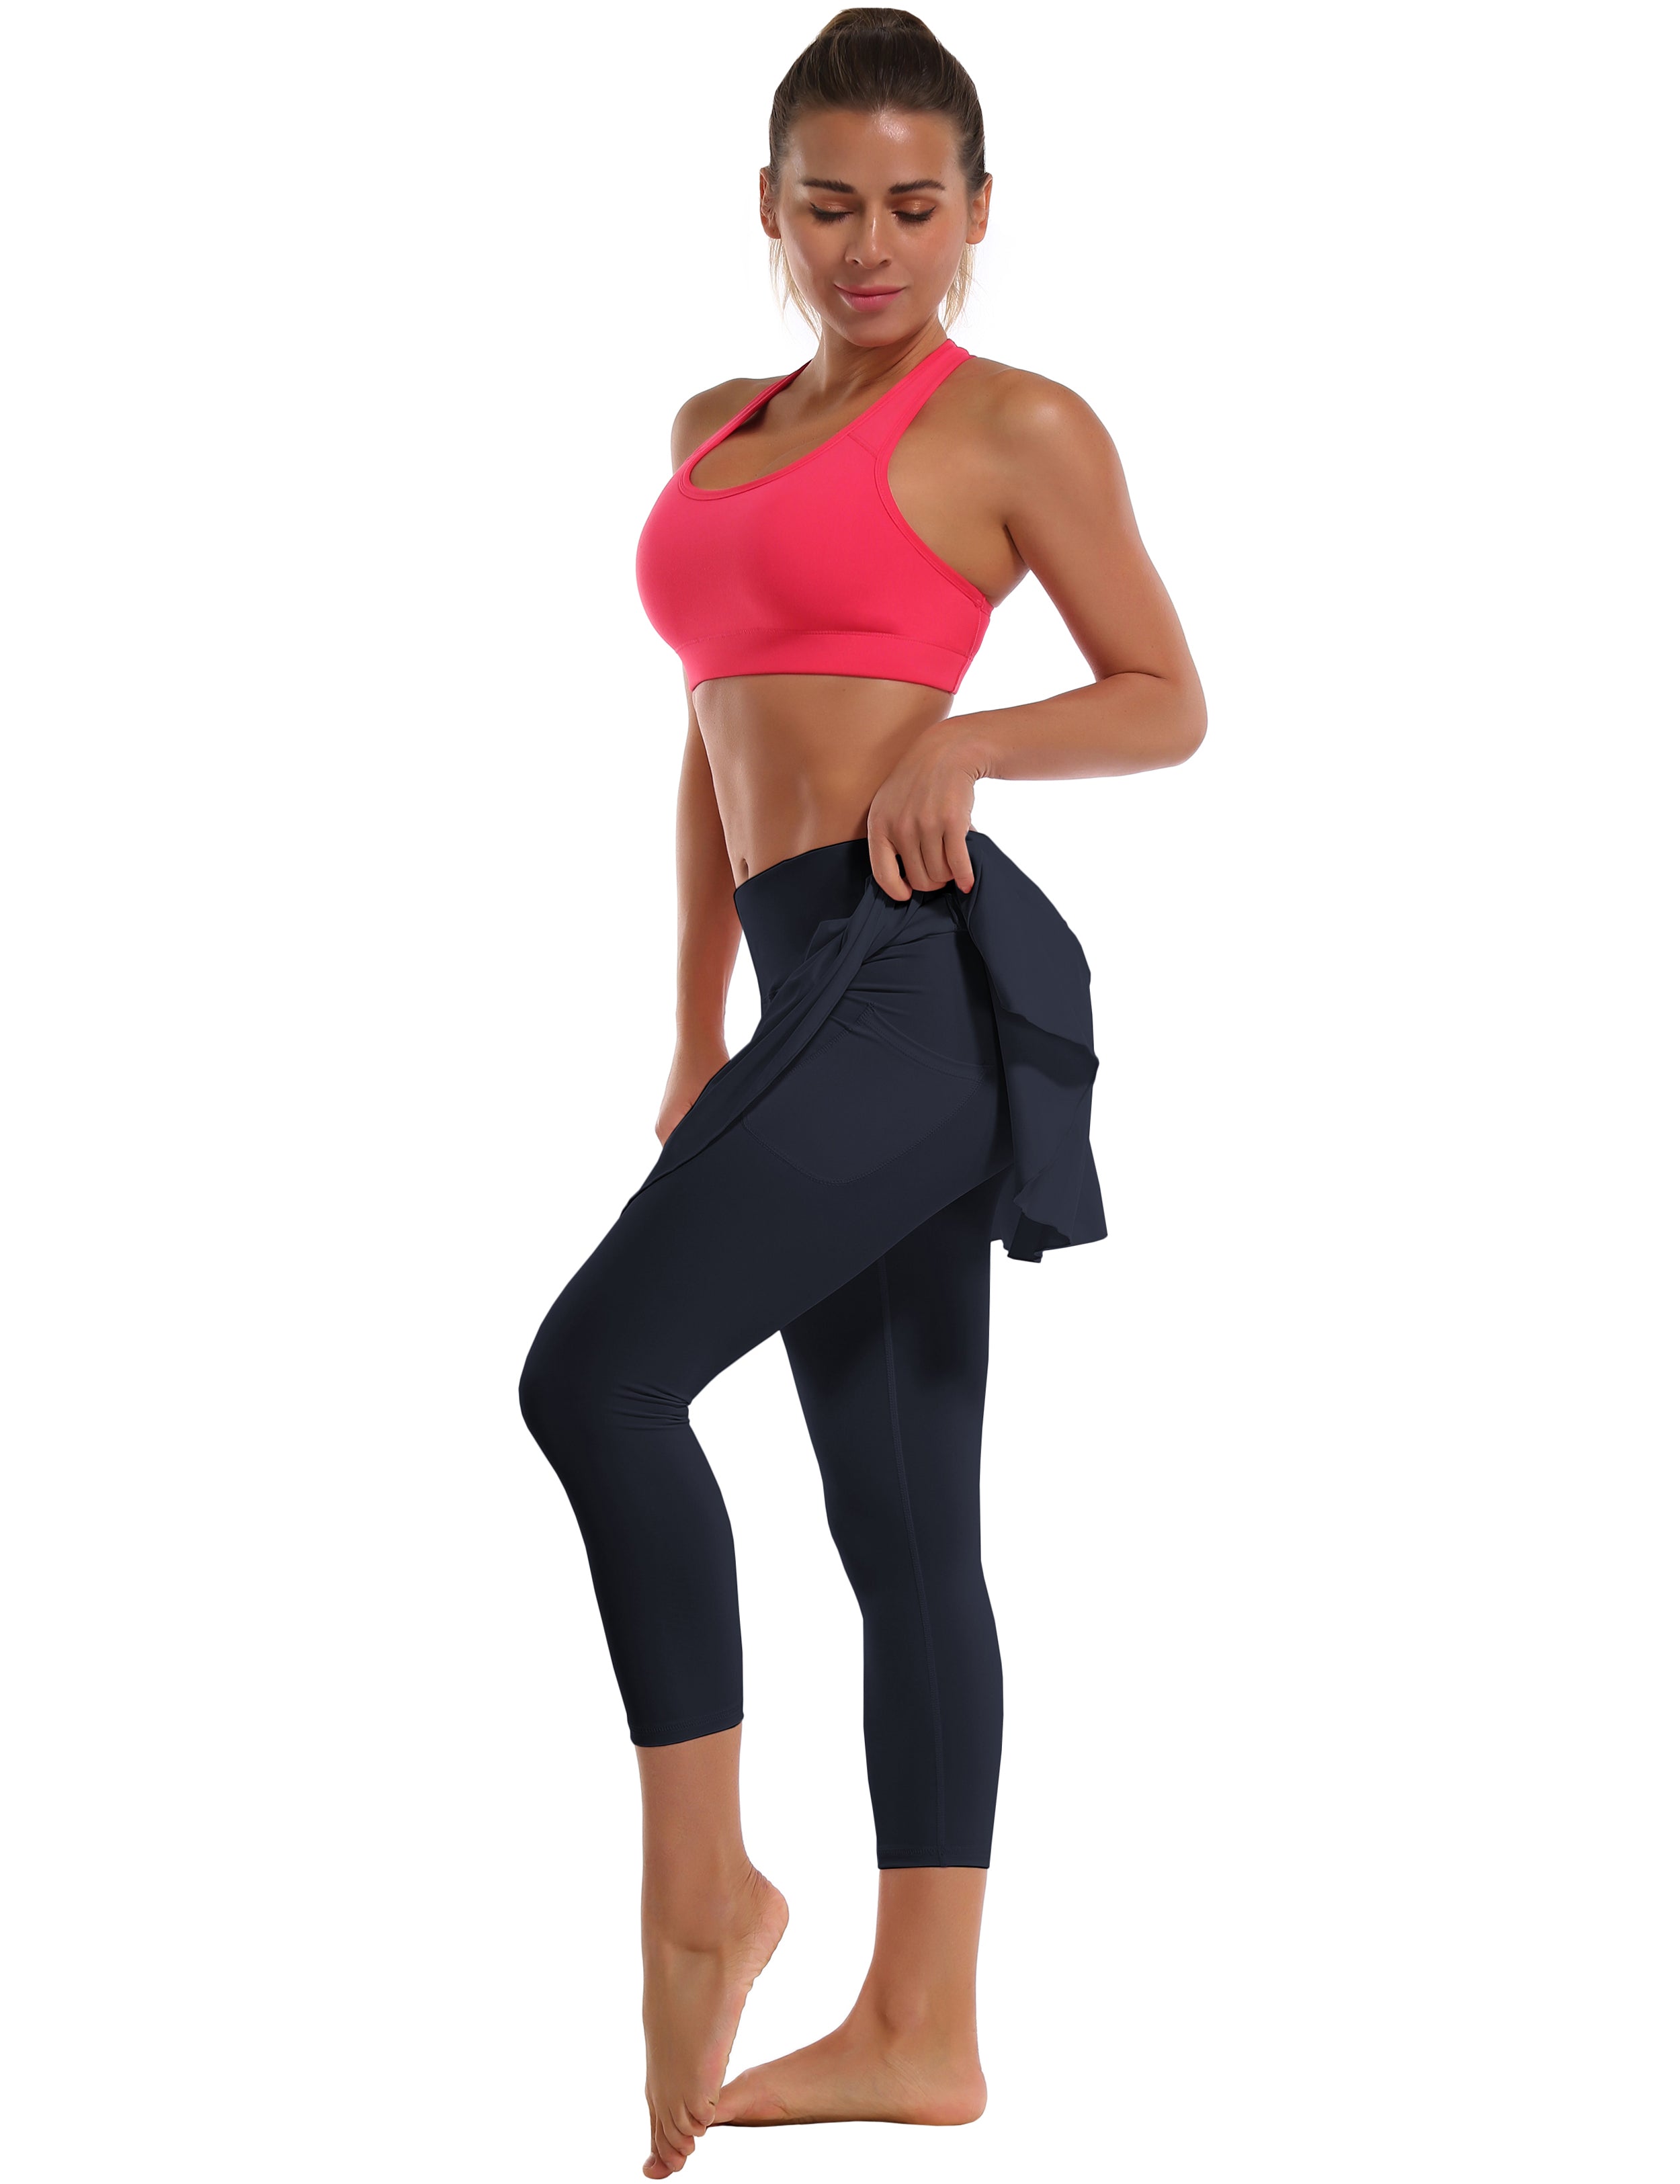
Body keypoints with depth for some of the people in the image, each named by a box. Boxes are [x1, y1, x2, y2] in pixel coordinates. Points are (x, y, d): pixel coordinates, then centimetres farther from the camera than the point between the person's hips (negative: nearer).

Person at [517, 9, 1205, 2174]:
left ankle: (699, 1886, -6)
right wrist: (697, 1032, 21)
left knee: (597, 1369, -18)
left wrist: (963, 741, -14)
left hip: (927, 973, -8)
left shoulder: (1017, 426, 0)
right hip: (819, 997, 8)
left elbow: (1166, 700, 2)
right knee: (904, 1521, 7)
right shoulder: (721, 427, 20)